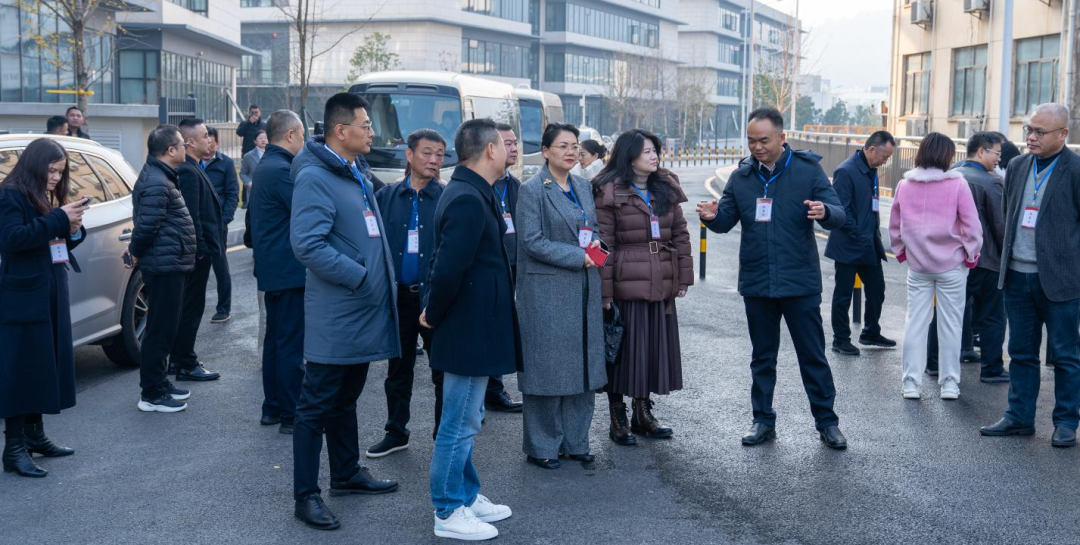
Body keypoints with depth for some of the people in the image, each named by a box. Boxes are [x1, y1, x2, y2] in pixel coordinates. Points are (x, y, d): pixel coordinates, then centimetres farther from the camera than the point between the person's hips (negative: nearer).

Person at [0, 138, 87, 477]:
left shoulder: (49, 200, 15)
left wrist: (73, 228, -4)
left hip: (51, 295, 8)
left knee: (44, 367, 11)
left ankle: (35, 436, 21)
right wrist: (58, 219, -24)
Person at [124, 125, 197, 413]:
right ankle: (152, 394, 5)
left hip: (169, 264, 10)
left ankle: (160, 383, 29)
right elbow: (147, 225, -21)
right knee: (160, 330, -3)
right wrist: (136, 253, -7)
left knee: (165, 329, 18)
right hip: (165, 264, -10)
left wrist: (136, 251, 13)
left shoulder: (160, 177, 16)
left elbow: (146, 225, 20)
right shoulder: (156, 183, -18)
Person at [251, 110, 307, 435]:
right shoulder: (282, 171, -19)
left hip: (272, 269, 11)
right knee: (292, 345, -5)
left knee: (275, 340, 16)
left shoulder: (265, 167, 15)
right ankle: (291, 416, 1)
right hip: (289, 270, -11)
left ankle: (272, 408, 24)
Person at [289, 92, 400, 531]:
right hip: (334, 317, -9)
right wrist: (359, 277, -21)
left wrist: (383, 280, 12)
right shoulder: (314, 178, -15)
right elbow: (307, 245, -25)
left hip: (362, 313, 9)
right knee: (317, 405, 0)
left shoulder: (357, 178, 15)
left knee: (346, 398, 21)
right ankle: (306, 495, 9)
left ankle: (346, 474, 34)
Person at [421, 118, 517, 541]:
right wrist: (435, 315, -12)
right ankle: (448, 514, 13)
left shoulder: (470, 194, 11)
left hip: (472, 328, 10)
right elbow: (449, 267, -26)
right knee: (459, 424, 1)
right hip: (470, 330, -10)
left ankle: (467, 496, 33)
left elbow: (449, 264, 14)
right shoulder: (467, 200, -22)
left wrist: (435, 311, 10)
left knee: (465, 421, 20)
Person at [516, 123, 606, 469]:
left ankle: (575, 441, 22)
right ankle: (541, 447, 11)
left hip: (584, 288, 7)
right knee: (547, 366, -1)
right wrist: (578, 256, -17)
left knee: (583, 364, 10)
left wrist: (595, 243, -3)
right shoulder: (532, 190, -8)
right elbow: (532, 241, -14)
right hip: (546, 289, -7)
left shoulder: (583, 187, 12)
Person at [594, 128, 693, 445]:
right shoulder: (609, 193, -7)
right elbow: (604, 244, -10)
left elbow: (680, 234, 14)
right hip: (626, 286, -6)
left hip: (662, 286, 6)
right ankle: (618, 421, 15)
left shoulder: (666, 190, 12)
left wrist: (684, 277, 9)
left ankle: (643, 413, 28)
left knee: (655, 348, 12)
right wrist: (605, 291, -13)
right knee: (624, 349, 2)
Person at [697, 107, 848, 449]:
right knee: (762, 357, 14)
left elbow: (839, 215, -7)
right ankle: (763, 421, 25)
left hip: (800, 283, -3)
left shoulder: (807, 170, -4)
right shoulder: (742, 177, 5)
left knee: (813, 356, 6)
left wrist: (825, 212, -31)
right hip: (756, 283, 3)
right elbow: (726, 221, 7)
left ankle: (827, 422, 18)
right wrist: (712, 216, -17)